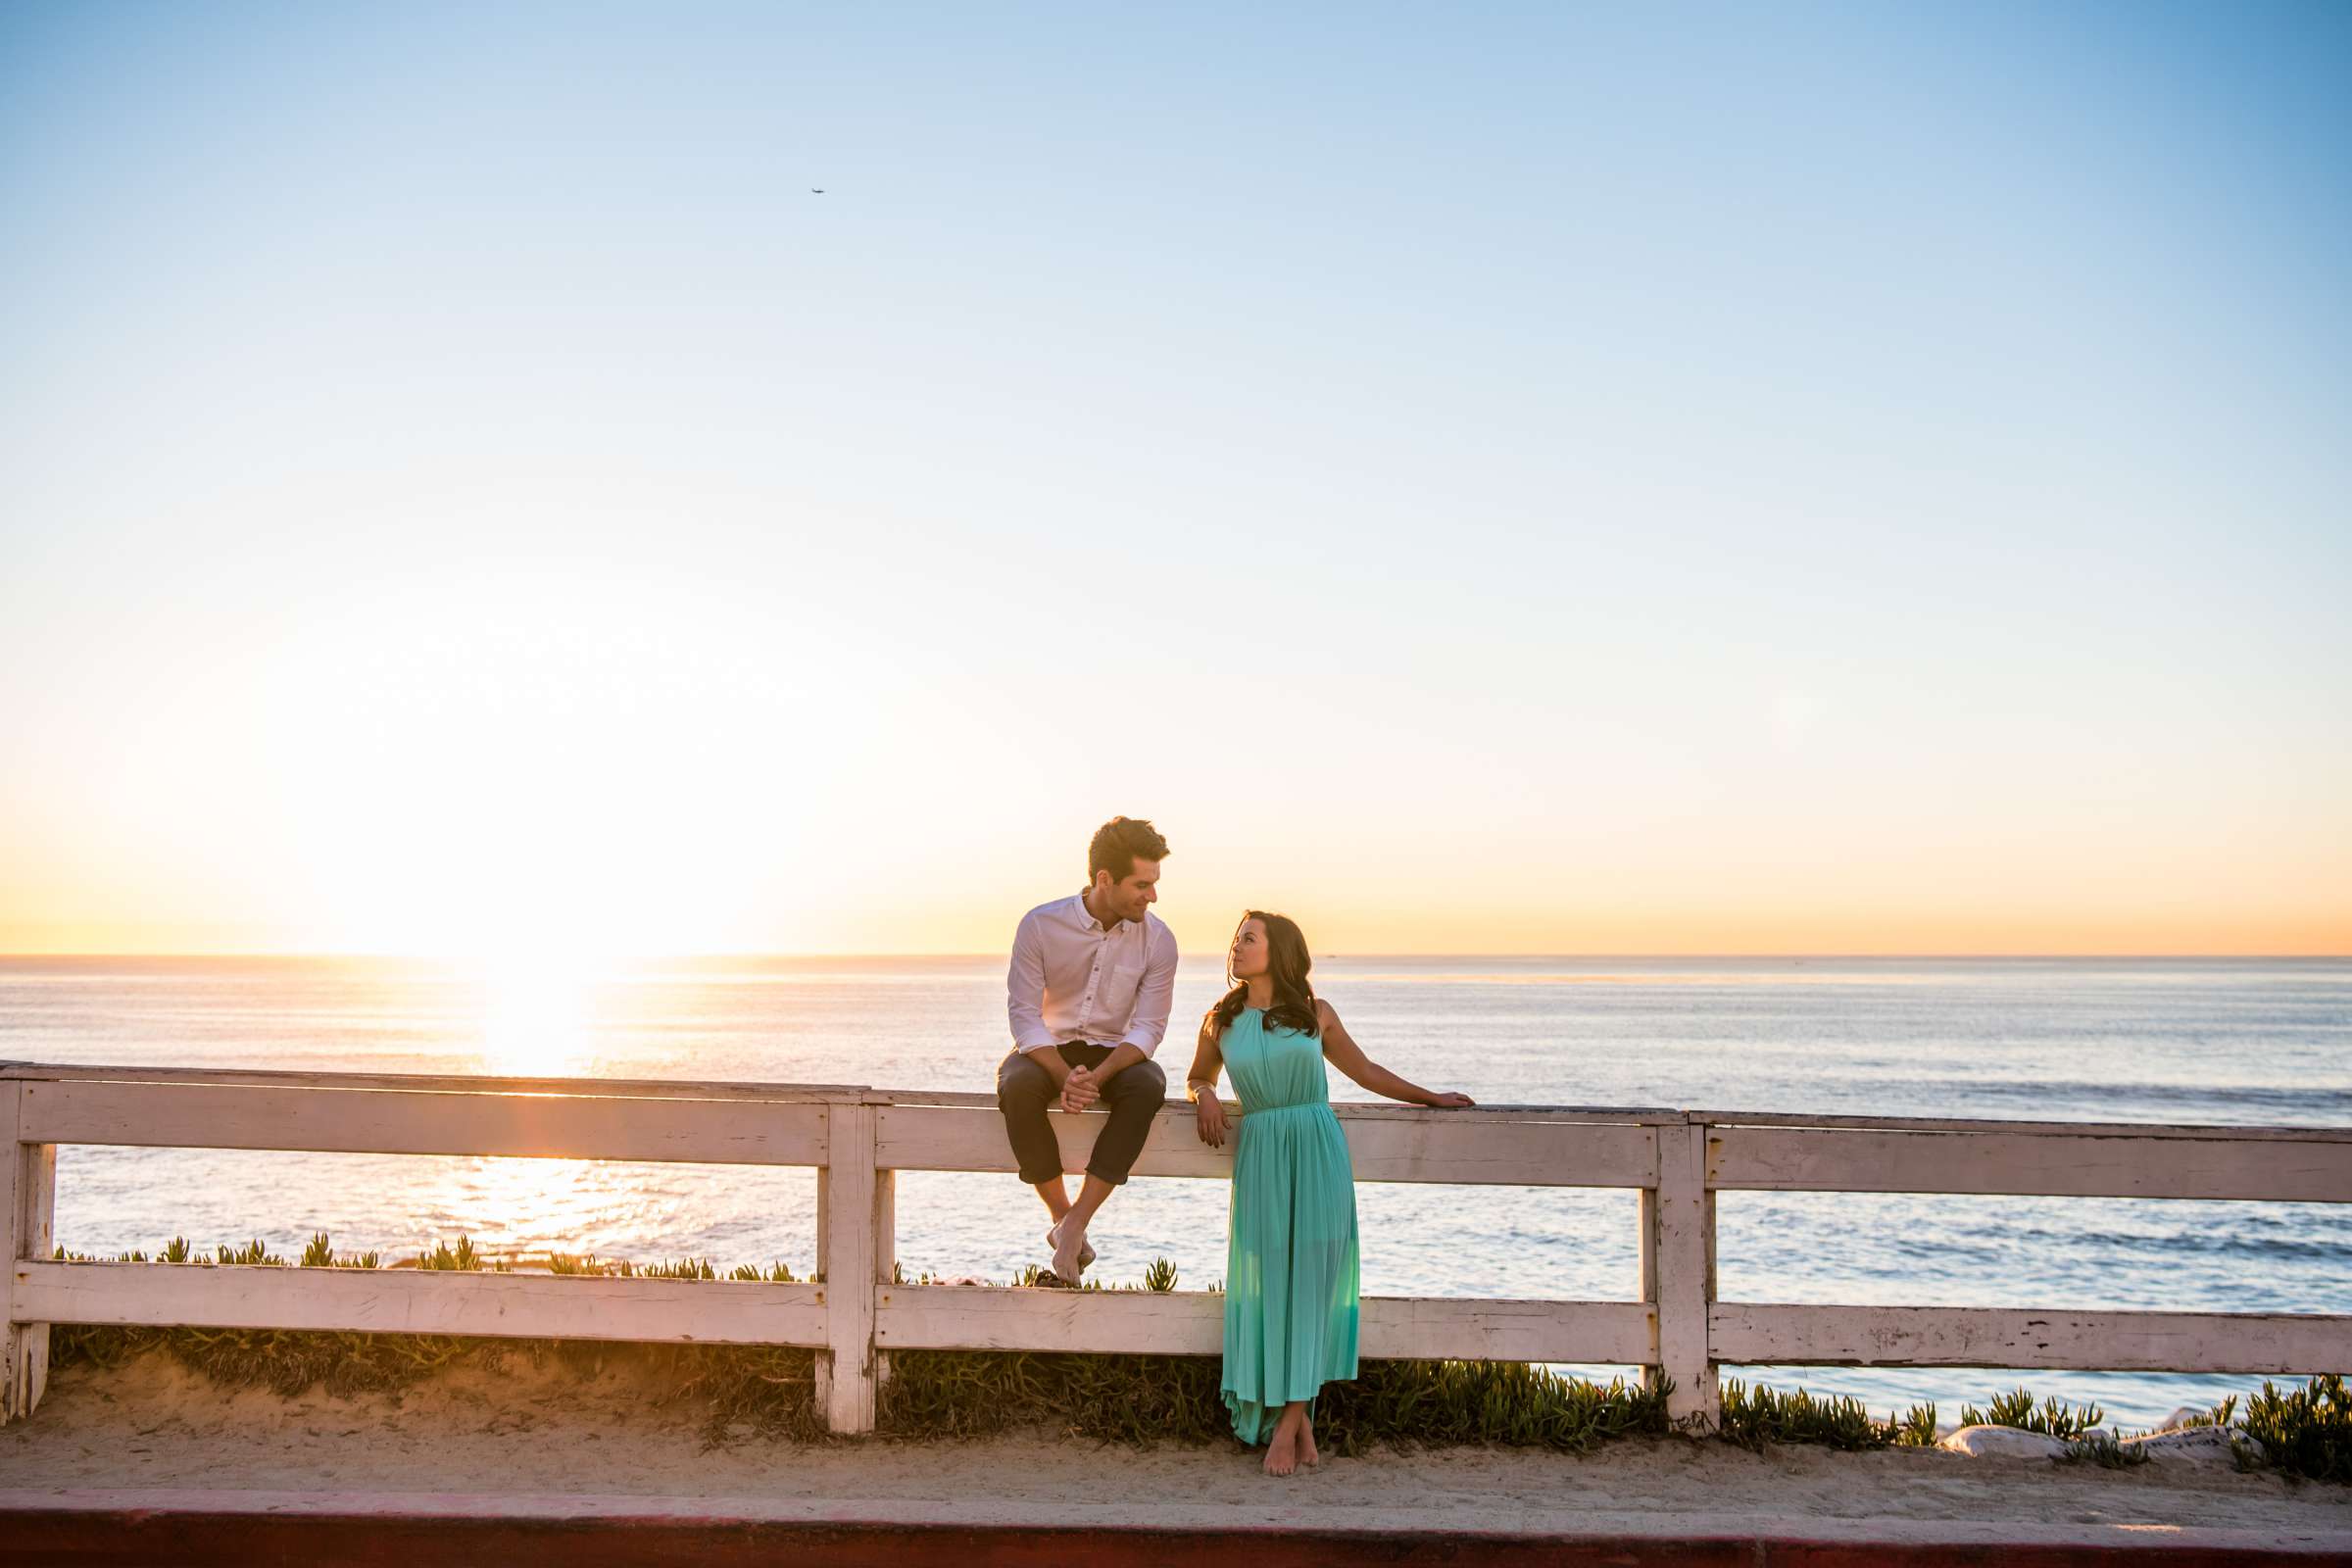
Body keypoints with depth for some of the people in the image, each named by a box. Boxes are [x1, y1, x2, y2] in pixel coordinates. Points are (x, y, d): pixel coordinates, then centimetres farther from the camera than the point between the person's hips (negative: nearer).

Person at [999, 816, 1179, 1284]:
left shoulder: (1158, 941, -8)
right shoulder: (1041, 924, -13)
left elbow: (1148, 1026, -10)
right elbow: (1023, 1013, -14)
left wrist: (1096, 1077, -29)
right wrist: (1064, 1076, -30)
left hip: (1113, 1053, 1)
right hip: (1048, 1051, -1)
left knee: (1148, 1085, -34)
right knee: (1017, 1087, -36)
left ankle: (1075, 1224, -30)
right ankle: (1062, 1218, -18)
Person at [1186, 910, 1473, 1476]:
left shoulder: (1314, 1014, 7)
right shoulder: (1221, 1023, 10)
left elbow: (1365, 1071, 19)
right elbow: (1196, 1077, 26)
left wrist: (1432, 1098, 20)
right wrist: (1204, 1095, 3)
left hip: (1317, 1152, -1)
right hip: (1261, 1157, 1)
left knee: (1310, 1277, -5)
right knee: (1267, 1280, -3)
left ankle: (1287, 1425, 1)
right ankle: (1300, 1421, 8)